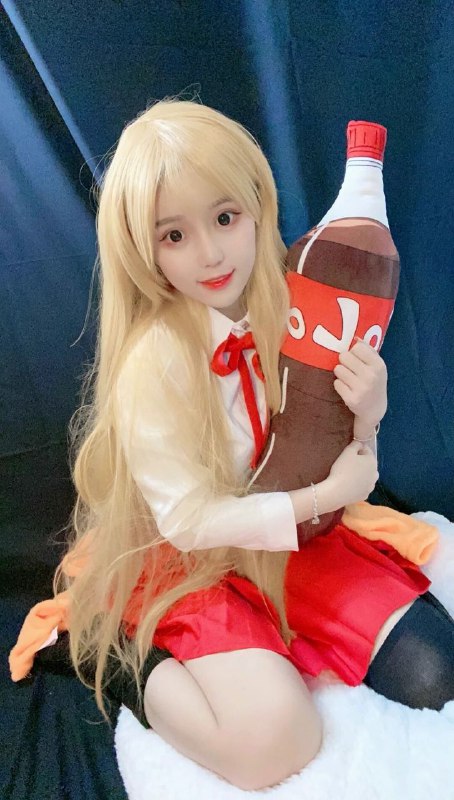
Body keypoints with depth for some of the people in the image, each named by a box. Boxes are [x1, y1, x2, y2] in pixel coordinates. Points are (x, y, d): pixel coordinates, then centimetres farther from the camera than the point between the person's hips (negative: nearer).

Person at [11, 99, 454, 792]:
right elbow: (186, 520, -19)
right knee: (277, 739, -23)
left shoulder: (287, 311, -9)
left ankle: (276, 643, 19)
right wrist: (323, 497, -22)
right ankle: (121, 657, 2)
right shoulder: (152, 363, -24)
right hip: (188, 562, -5)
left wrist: (365, 417, -21)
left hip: (292, 536, 6)